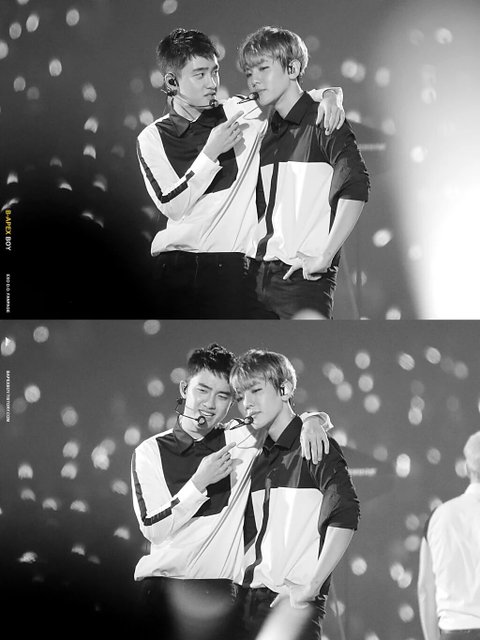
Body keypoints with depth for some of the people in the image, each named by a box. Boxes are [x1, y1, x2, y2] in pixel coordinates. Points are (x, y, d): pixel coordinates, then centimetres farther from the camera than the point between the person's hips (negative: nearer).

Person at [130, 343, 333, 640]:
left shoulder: (241, 440, 7)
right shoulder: (150, 451, 4)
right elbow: (153, 529, -4)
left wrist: (312, 421, -7)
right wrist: (199, 483, -13)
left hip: (218, 591, 1)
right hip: (160, 582, -1)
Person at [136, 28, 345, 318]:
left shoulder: (242, 112, 6)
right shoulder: (152, 138, 6)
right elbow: (172, 206, -4)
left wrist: (330, 95, -5)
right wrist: (211, 153, -9)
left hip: (233, 265, 0)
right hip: (176, 269, 1)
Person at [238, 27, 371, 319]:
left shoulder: (322, 122, -5)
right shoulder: (267, 133, 17)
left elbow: (356, 187, -16)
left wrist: (325, 256, -18)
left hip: (303, 276, -6)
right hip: (262, 273, 7)